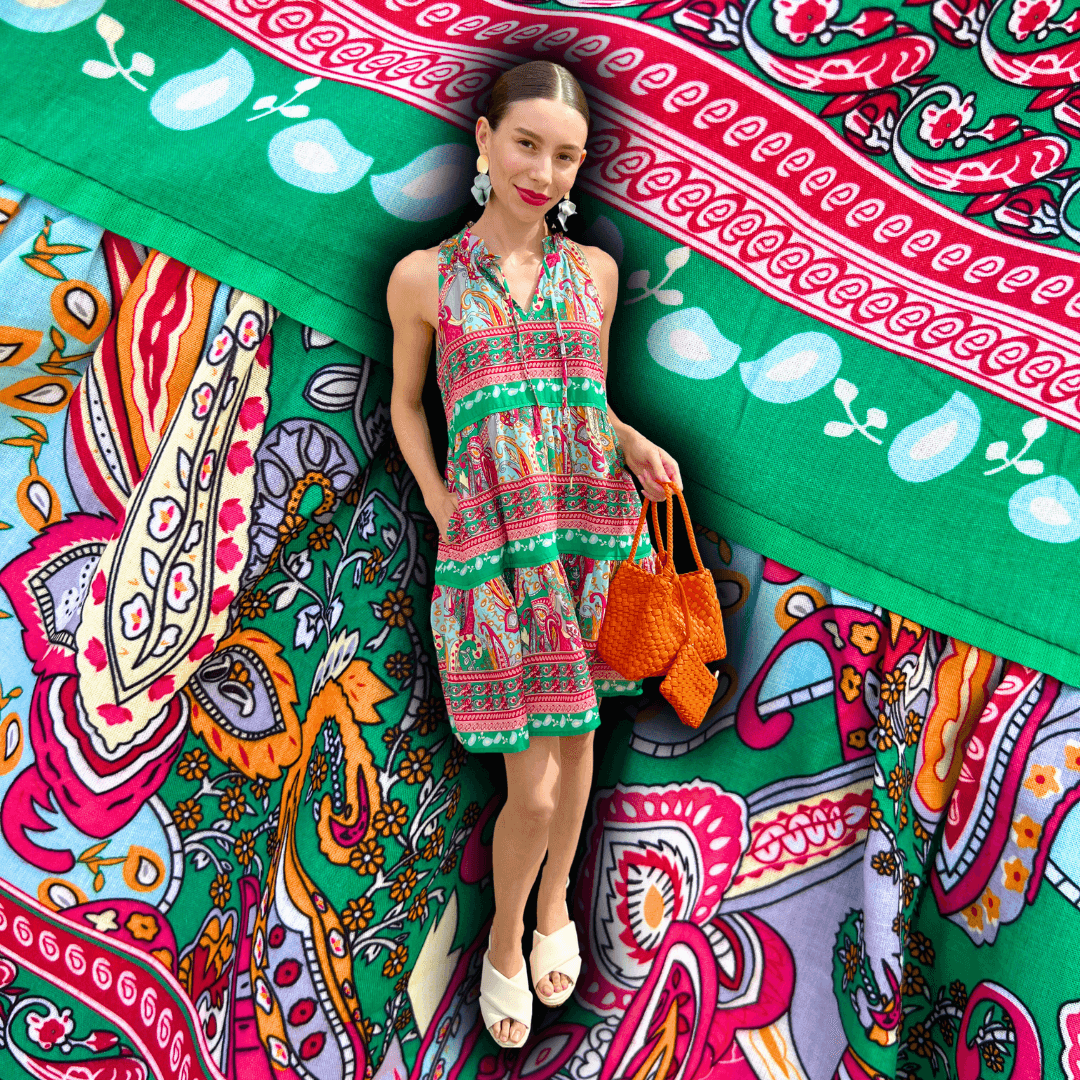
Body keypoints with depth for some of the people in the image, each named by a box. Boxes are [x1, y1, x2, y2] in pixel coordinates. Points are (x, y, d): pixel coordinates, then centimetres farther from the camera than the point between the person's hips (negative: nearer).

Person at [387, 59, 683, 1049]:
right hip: (495, 548, -3)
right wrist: (439, 503, -5)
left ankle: (555, 906, 42)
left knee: (576, 733, 17)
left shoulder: (593, 271, 7)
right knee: (532, 788, -4)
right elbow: (405, 404, 9)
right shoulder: (425, 278, -1)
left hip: (595, 530, 4)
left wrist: (632, 442, -2)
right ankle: (503, 944, 25)